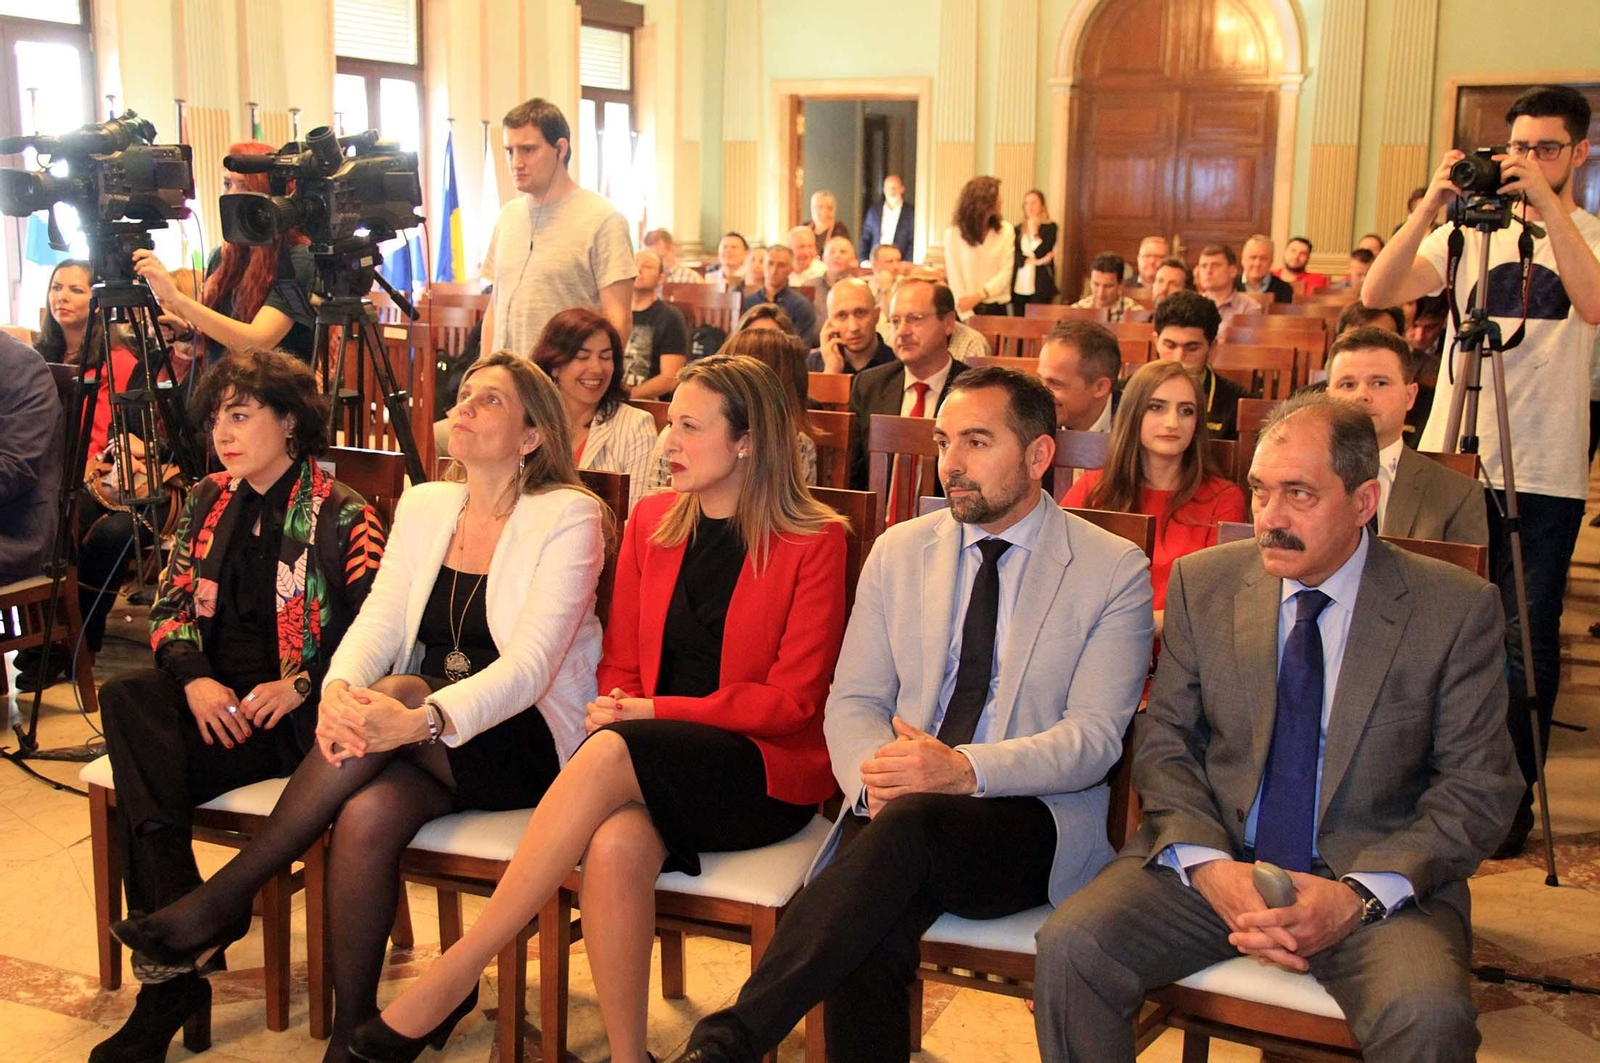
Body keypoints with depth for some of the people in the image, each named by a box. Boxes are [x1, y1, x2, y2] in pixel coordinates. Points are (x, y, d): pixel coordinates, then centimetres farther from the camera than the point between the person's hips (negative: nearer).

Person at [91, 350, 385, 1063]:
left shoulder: (341, 516, -1)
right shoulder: (209, 502, 17)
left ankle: (173, 973, -14)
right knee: (126, 698, -27)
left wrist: (300, 686, -20)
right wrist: (195, 680, -7)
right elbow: (171, 605, 13)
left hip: (290, 711, -4)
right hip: (214, 699, 4)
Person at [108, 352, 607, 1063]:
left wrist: (420, 718, -36)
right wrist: (338, 689, -23)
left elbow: (531, 664, -19)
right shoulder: (423, 505, 11)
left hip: (528, 741, -4)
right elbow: (376, 620, 2)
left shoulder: (569, 517, -8)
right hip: (425, 740, 4)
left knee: (397, 689, -32)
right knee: (365, 813, -29)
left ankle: (227, 896, -22)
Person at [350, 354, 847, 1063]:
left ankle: (448, 980, -28)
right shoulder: (651, 521, 12)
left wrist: (655, 712, -13)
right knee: (617, 842, -33)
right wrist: (615, 707, -9)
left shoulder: (813, 541, -3)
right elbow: (621, 663, 15)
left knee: (611, 753, -33)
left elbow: (793, 700, -6)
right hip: (653, 769, 4)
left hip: (769, 771, -4)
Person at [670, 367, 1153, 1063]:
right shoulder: (900, 551, 13)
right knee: (866, 937, -32)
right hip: (896, 816, 3)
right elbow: (853, 701, 10)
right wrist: (876, 779, -14)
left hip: (1033, 825, -2)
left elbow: (1094, 738, -6)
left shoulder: (1113, 570, 2)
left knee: (911, 822, -36)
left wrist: (966, 769, -23)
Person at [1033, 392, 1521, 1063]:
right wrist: (1207, 864, -14)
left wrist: (1358, 895, -17)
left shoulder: (1456, 610, -4)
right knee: (1070, 948, -21)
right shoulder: (1203, 582, 3)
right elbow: (1164, 741, 5)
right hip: (1214, 860, 2)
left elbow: (1478, 788, -3)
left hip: (1379, 880, -2)